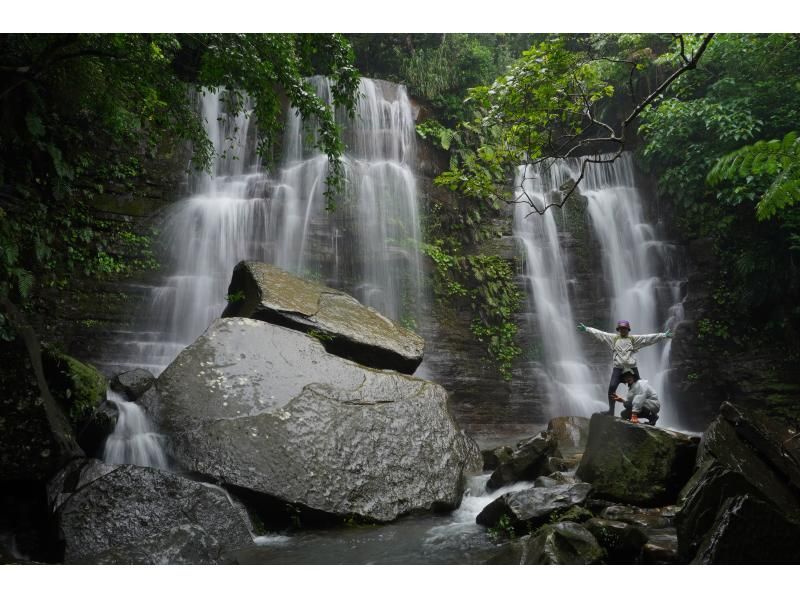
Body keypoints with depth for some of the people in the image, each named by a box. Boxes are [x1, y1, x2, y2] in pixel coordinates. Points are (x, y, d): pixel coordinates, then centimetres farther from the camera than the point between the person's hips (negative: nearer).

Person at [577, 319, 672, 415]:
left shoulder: (634, 339, 7)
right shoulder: (613, 338, 10)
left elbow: (648, 338, 1)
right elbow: (599, 333, 8)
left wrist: (664, 335, -6)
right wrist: (586, 329, 3)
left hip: (632, 368, 0)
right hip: (618, 367, 0)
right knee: (612, 387, -10)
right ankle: (611, 411, -2)